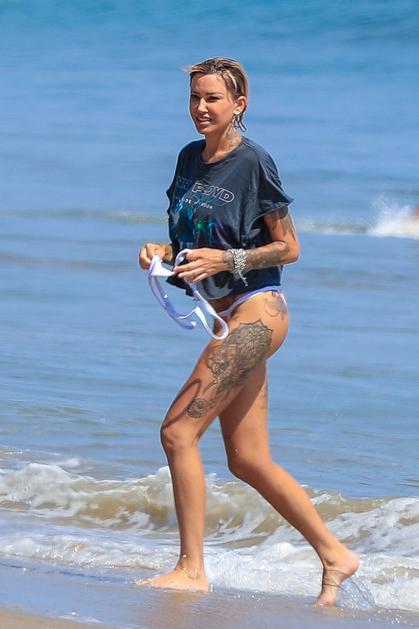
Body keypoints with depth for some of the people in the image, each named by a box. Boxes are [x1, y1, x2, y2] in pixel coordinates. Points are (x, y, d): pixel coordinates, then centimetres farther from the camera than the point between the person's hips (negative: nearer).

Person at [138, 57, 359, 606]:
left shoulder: (254, 162, -11)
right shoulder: (190, 159, 11)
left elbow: (289, 248, -8)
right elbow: (186, 240, 20)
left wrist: (226, 260, -20)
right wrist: (160, 253, -1)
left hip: (257, 311, -8)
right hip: (227, 317, 8)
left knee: (179, 431, -15)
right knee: (248, 460, 9)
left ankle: (192, 570, -12)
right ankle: (334, 555, 19)